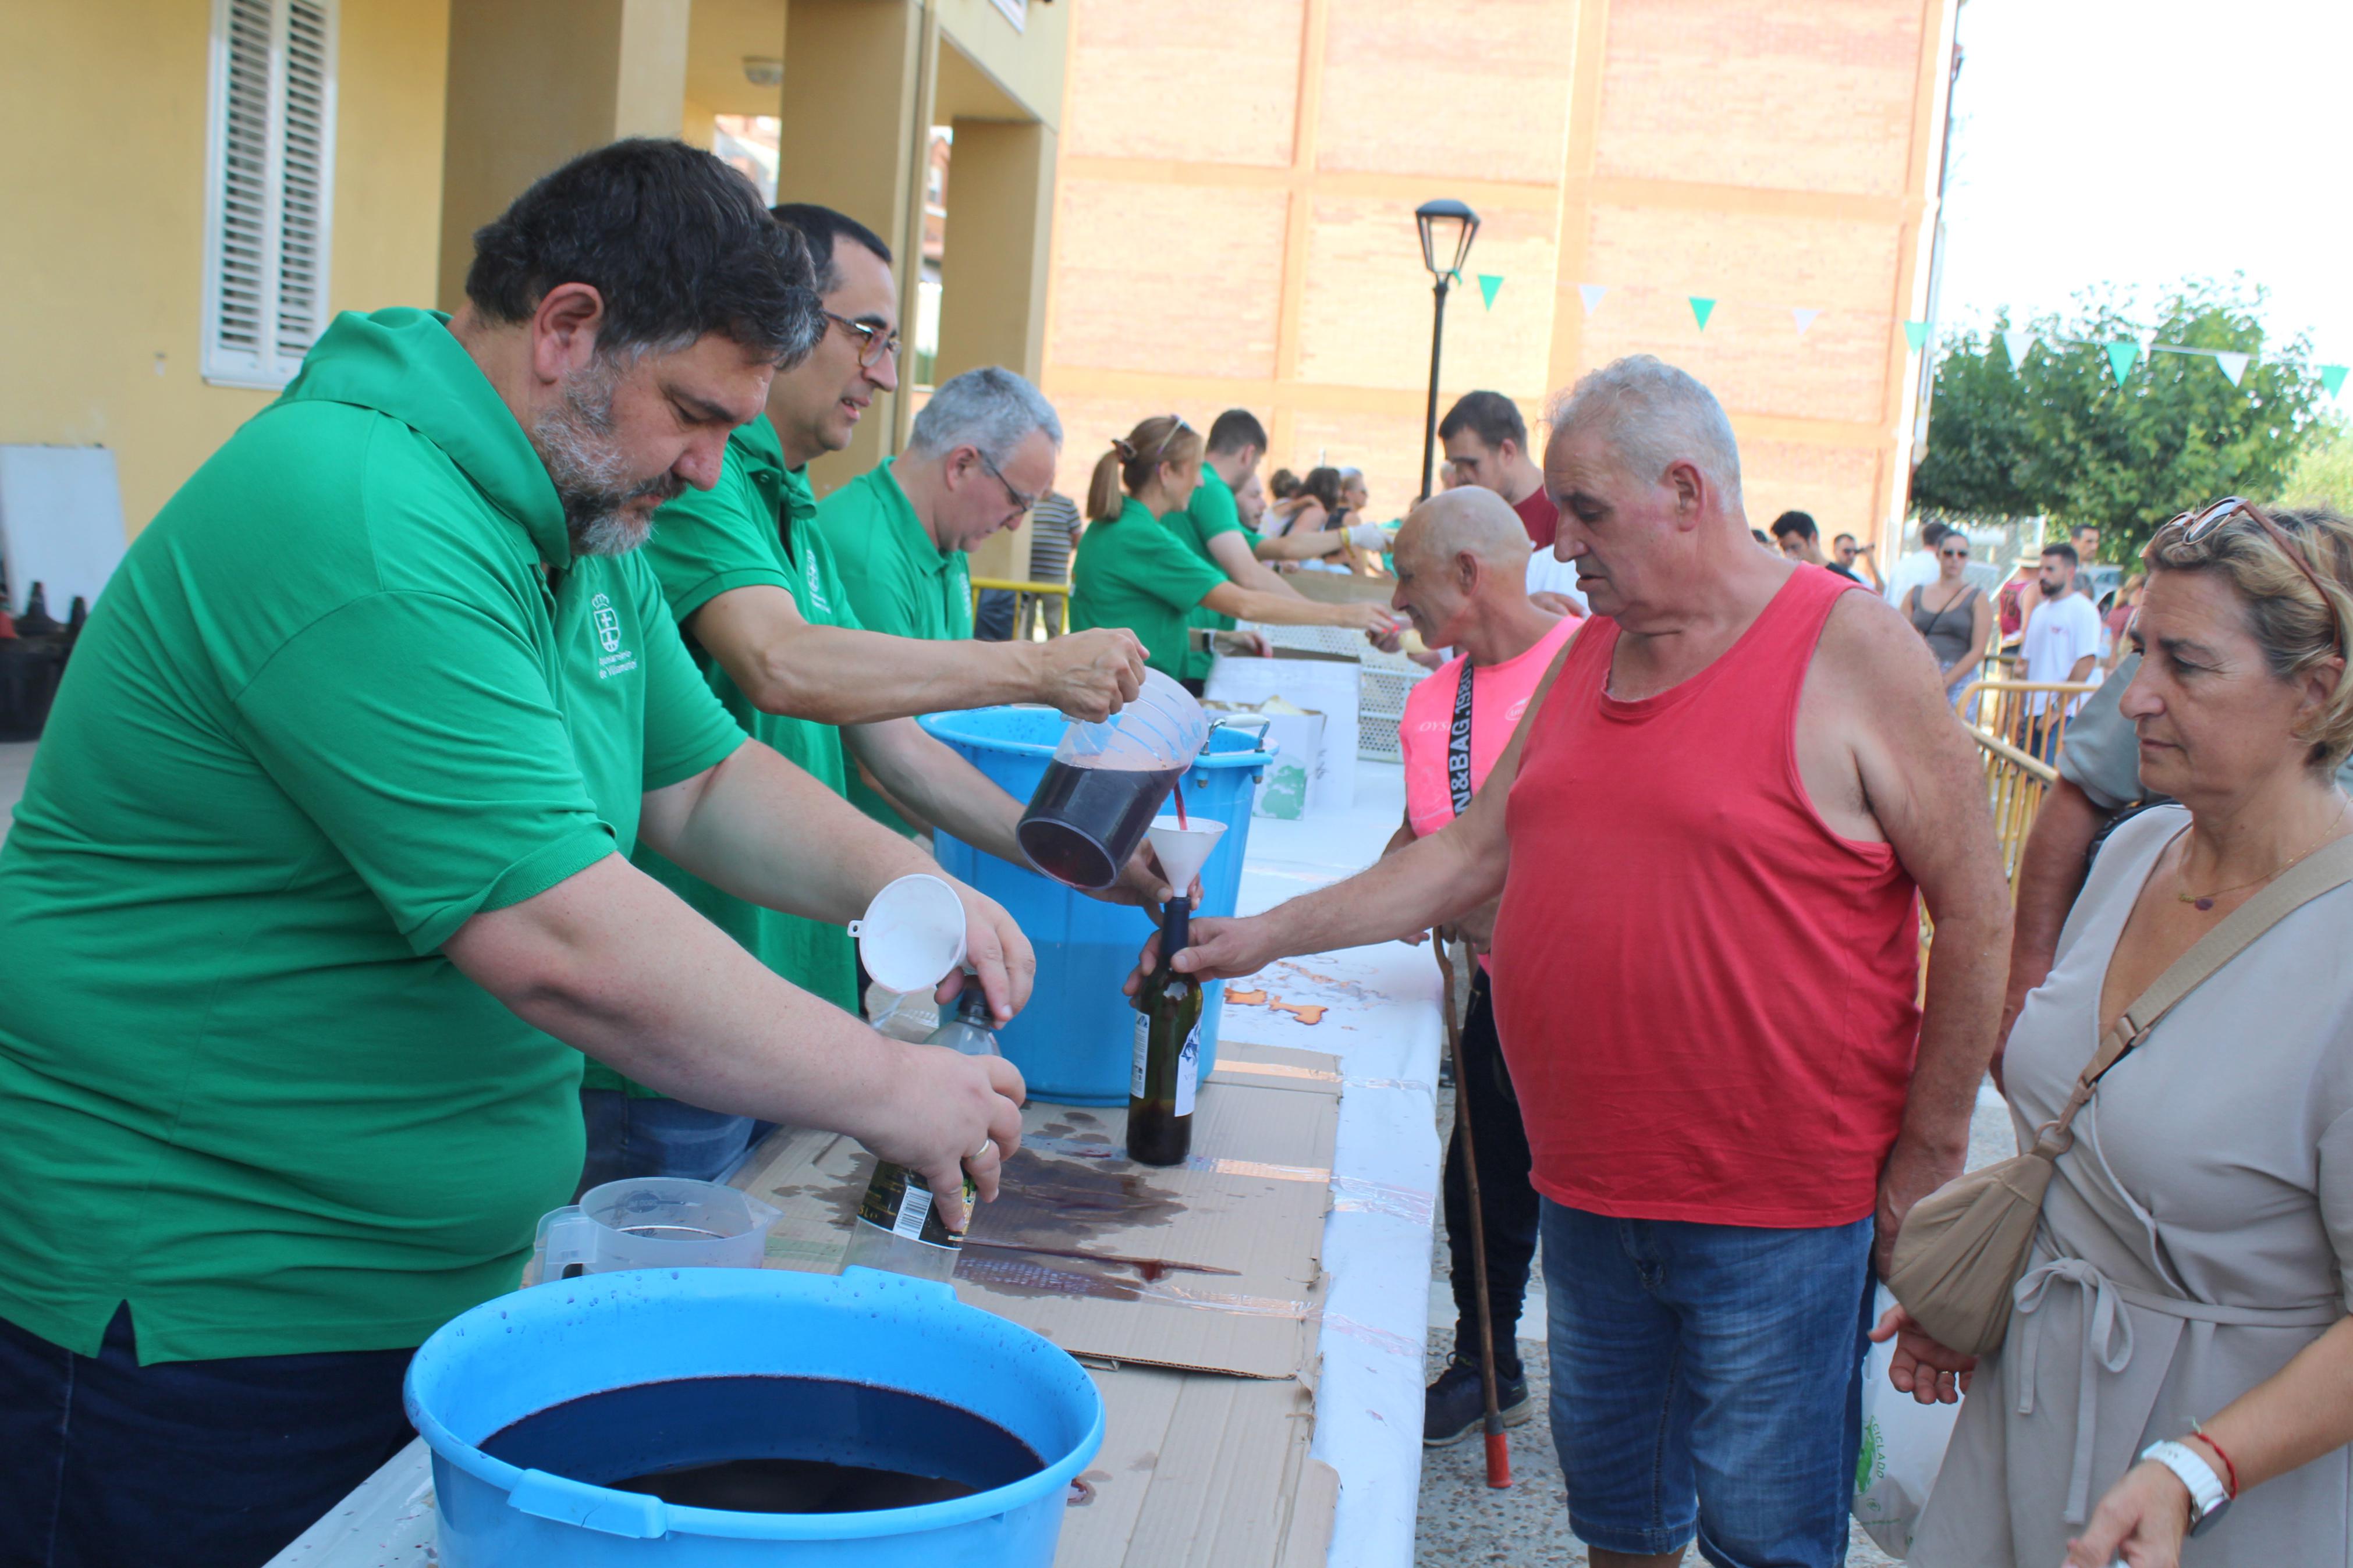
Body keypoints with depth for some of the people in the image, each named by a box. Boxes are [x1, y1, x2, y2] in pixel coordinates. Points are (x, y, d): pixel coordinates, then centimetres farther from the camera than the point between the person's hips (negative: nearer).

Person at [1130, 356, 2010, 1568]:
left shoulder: (1849, 650, -10)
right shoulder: (1588, 654, 9)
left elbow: (1975, 913, -10)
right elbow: (1474, 855, 14)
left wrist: (1926, 1162, -10)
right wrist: (1269, 936, 8)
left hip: (1777, 1207, -6)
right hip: (1588, 1185, 6)